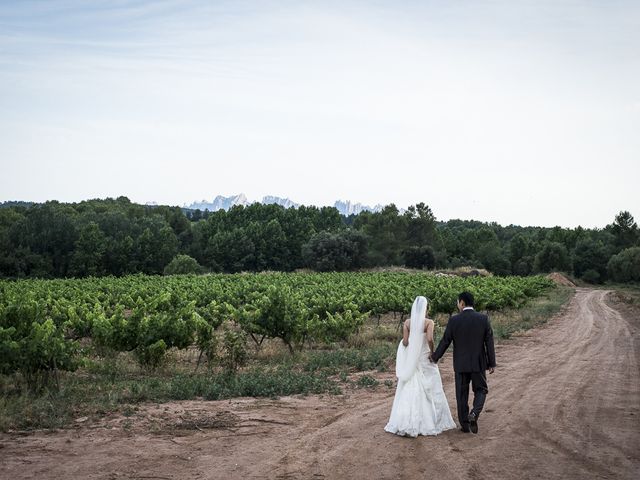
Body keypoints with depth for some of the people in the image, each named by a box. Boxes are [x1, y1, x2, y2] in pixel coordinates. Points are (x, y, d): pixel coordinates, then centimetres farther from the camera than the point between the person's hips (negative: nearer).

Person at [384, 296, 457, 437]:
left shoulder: (407, 322, 0)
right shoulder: (429, 322, -9)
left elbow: (405, 342, -4)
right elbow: (430, 339, -23)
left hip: (411, 360, 3)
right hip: (425, 359, -3)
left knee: (409, 391, 6)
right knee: (429, 391, 10)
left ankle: (404, 424, 2)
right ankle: (431, 422, 16)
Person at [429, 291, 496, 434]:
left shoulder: (454, 320, -9)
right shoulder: (483, 319, -6)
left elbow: (445, 341, -3)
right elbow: (489, 342, -4)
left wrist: (435, 357, 13)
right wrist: (491, 363, 4)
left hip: (460, 364, 0)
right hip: (479, 363, 0)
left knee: (462, 394, 11)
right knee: (481, 390, 14)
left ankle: (465, 424, 15)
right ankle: (474, 414, -10)